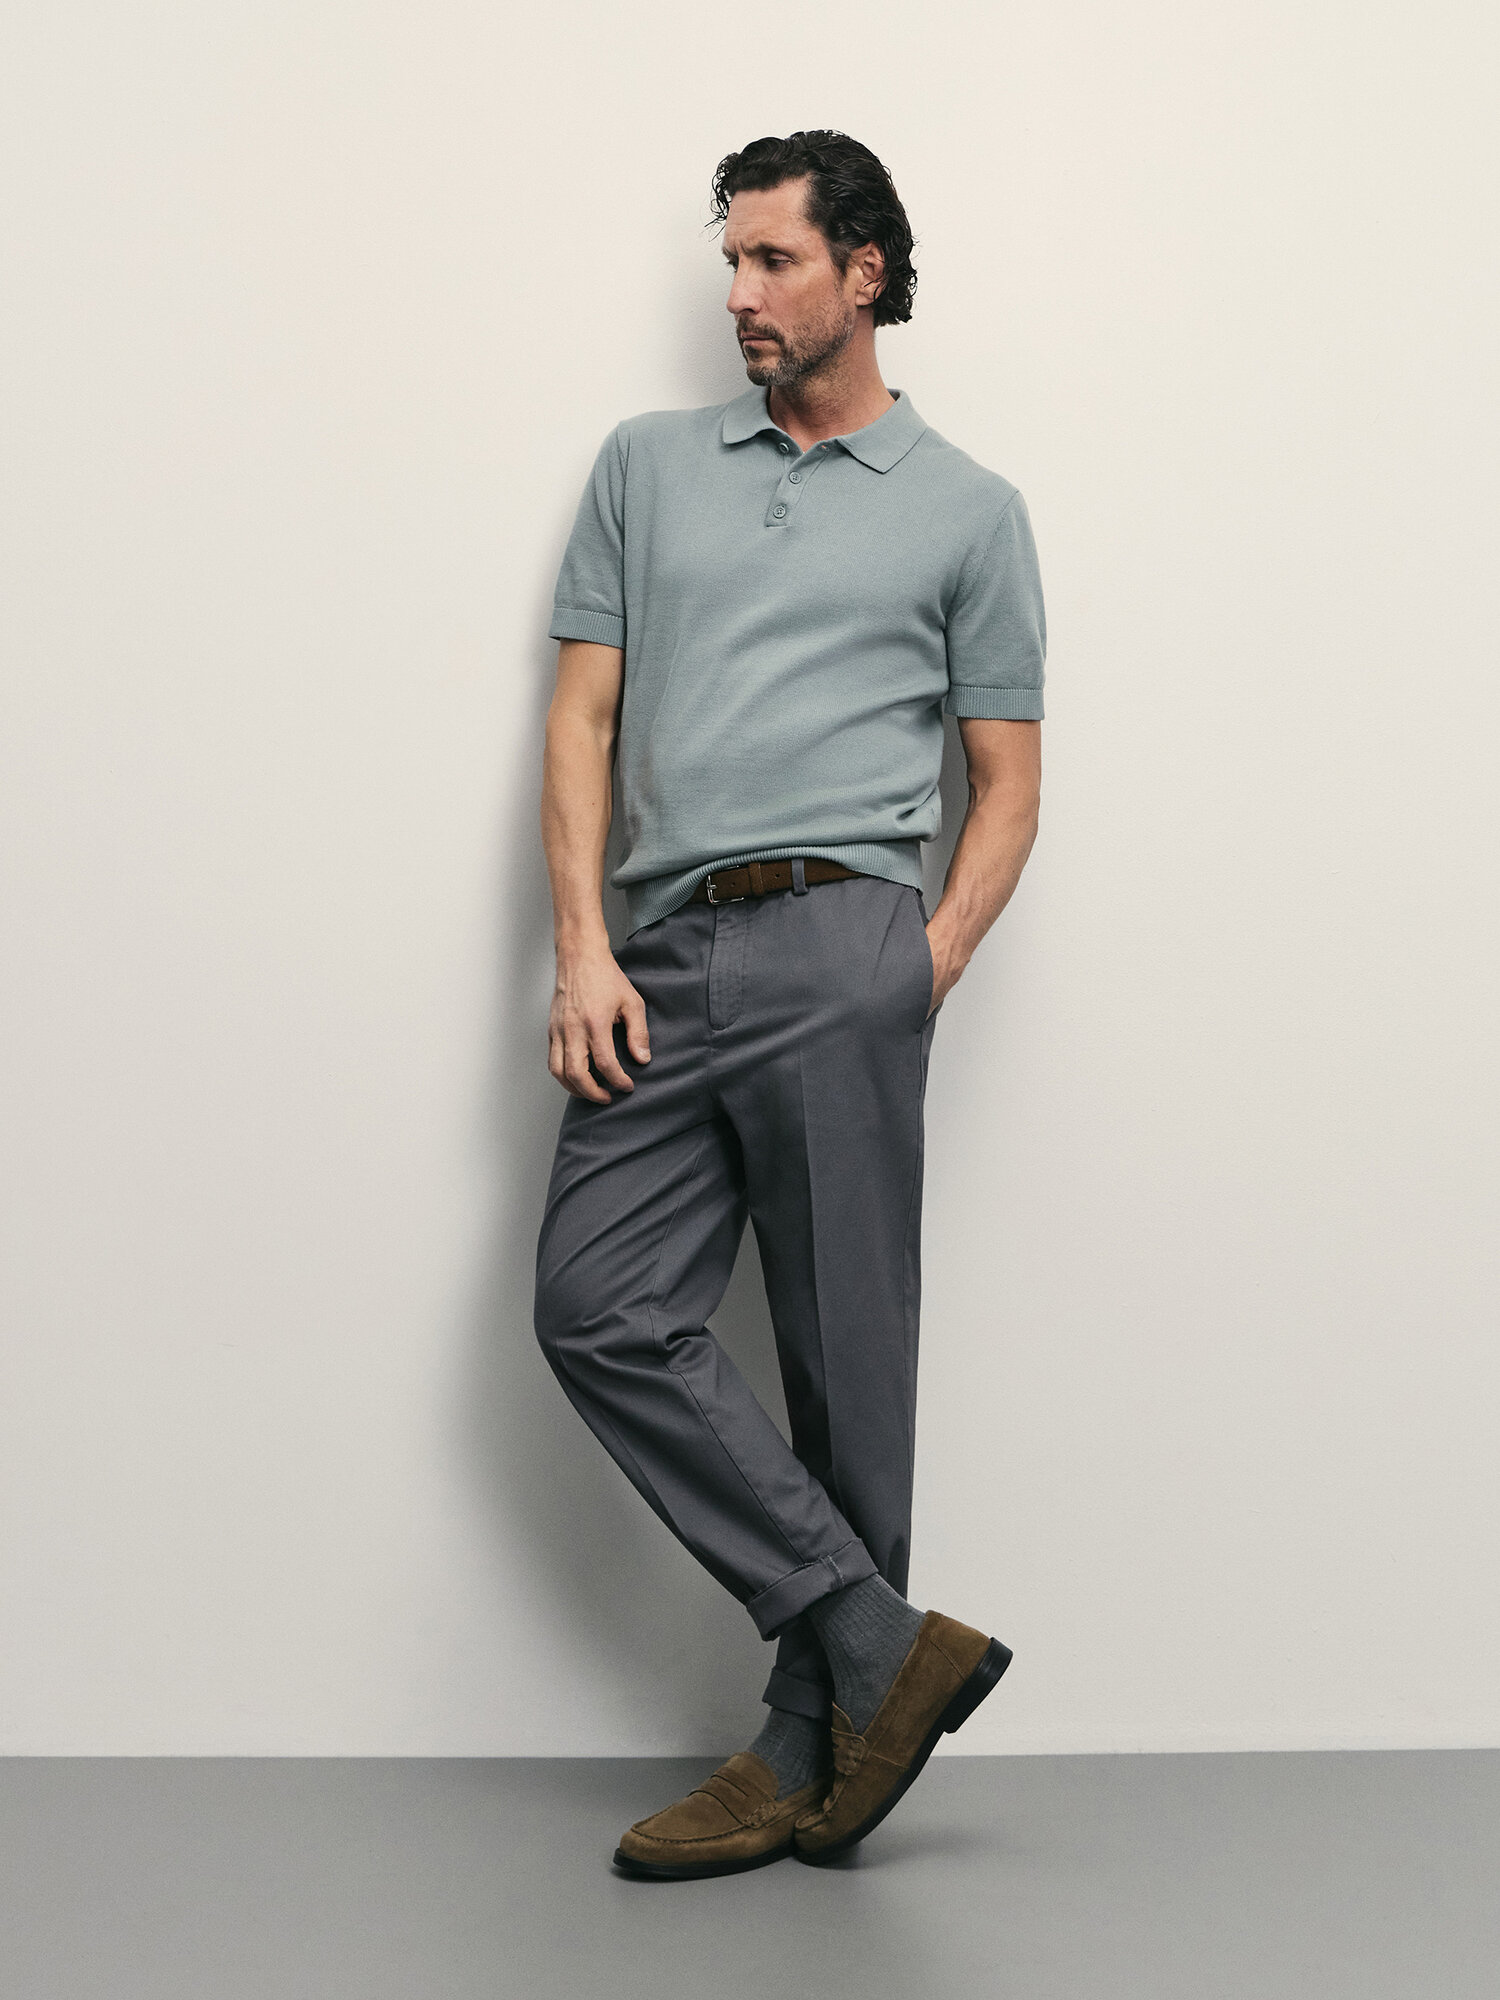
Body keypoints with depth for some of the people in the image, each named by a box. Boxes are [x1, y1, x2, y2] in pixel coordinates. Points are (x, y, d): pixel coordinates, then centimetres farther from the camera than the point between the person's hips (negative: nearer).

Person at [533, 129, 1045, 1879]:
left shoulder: (966, 511, 10)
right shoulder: (647, 466, 18)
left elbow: (1007, 789, 9)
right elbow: (583, 717, 12)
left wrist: (922, 975, -6)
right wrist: (583, 950, 0)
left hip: (839, 946, -3)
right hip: (663, 959, 4)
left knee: (847, 1365, -2)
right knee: (598, 1309, -8)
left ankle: (813, 1749, 11)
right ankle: (882, 1650, -1)